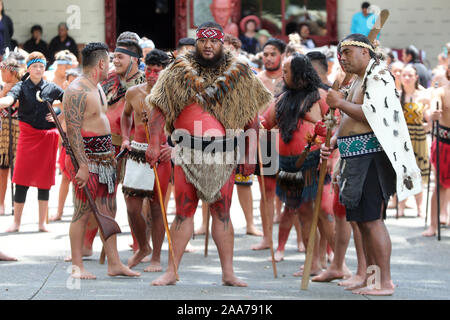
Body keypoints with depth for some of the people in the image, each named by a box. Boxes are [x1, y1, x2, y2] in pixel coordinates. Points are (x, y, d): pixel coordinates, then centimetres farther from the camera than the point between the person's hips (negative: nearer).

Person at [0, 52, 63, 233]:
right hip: (27, 136, -2)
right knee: (22, 180, -5)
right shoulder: (22, 87, 0)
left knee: (44, 181, 4)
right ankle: (16, 222, 1)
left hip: (47, 136, 2)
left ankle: (42, 223, 11)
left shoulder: (51, 88, 6)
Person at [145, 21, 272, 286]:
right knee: (184, 211, 1)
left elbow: (252, 115, 8)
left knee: (222, 212, 4)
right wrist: (154, 143, -10)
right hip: (187, 153, -1)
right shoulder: (179, 72, 3)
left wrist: (250, 153, 3)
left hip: (223, 155, 1)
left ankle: (228, 272, 9)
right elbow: (158, 107, 0)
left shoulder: (239, 75, 5)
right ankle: (172, 271, 5)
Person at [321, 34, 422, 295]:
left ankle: (385, 282, -12)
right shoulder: (358, 80, 23)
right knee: (362, 220, 11)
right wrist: (333, 142, 12)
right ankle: (372, 278, 16)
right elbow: (349, 120, 30)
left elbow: (372, 115, -21)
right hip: (356, 156, 10)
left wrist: (340, 103, -11)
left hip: (372, 154, -10)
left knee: (371, 219, -13)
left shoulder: (379, 76, -8)